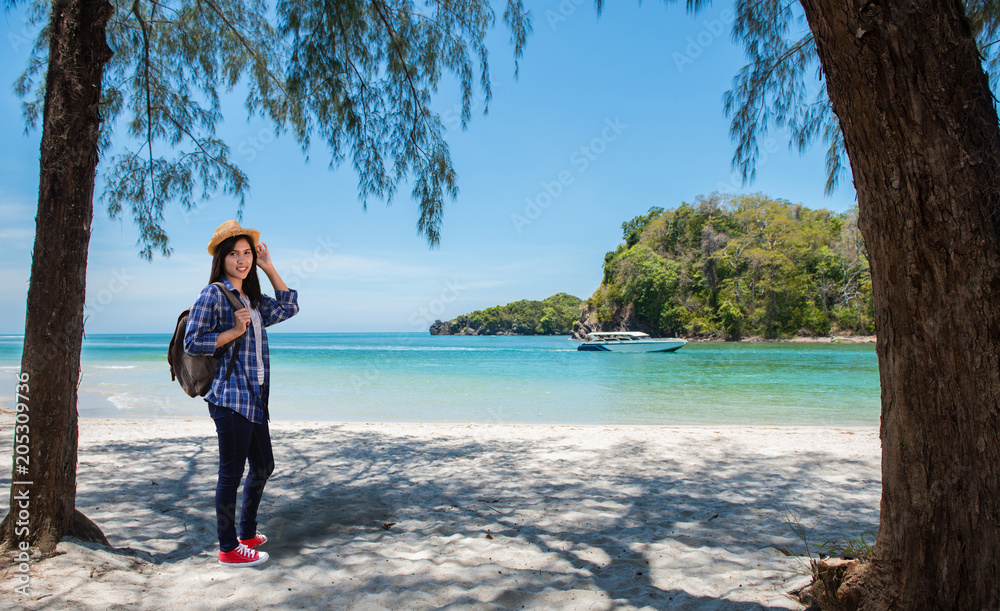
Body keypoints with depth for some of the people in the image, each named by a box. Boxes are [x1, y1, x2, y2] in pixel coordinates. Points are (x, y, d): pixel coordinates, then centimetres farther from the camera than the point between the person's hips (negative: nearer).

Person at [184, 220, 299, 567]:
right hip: (230, 397, -9)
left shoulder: (252, 299, 16)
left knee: (263, 466, 17)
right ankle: (229, 548, 11)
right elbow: (192, 343, -11)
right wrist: (234, 331, -19)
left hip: (255, 398, 9)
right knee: (231, 472, -1)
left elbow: (288, 307, 18)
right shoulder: (213, 294, -7)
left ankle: (247, 533, 33)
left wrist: (268, 267, 15)